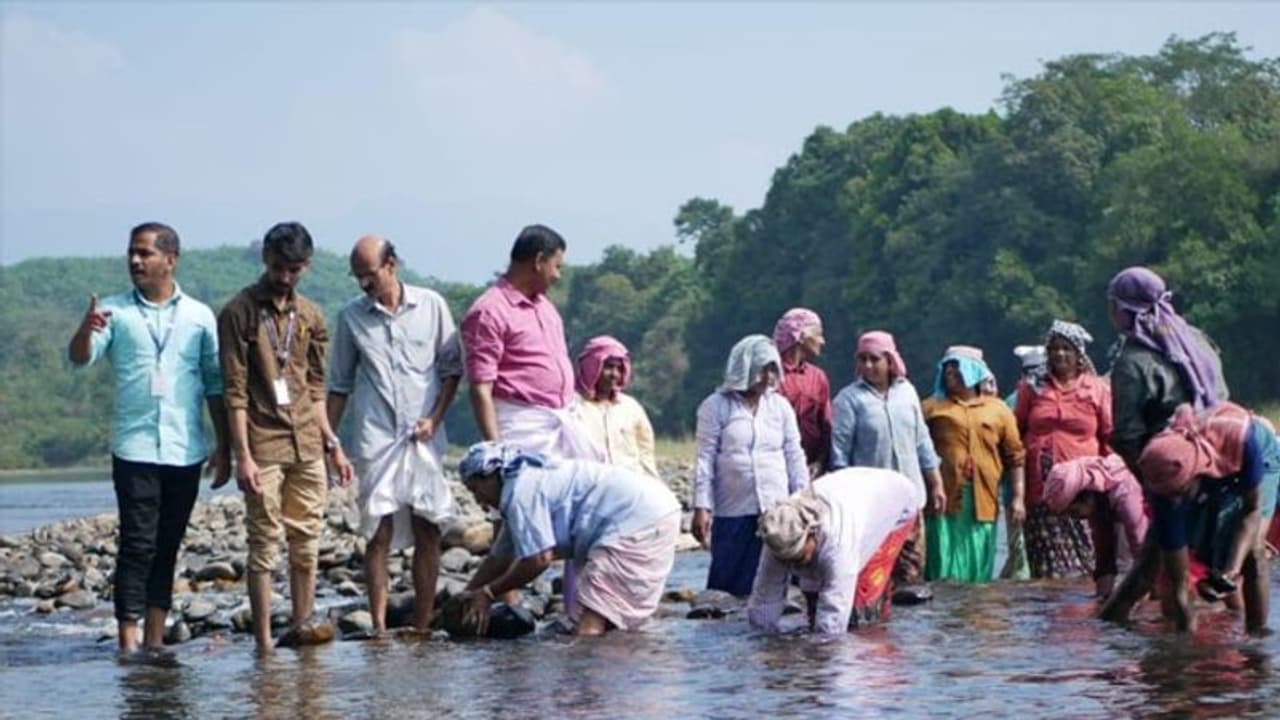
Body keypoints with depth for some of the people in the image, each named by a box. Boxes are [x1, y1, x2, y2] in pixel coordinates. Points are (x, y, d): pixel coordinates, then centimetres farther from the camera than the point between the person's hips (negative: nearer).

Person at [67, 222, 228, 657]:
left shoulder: (199, 317, 7)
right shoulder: (115, 312, 4)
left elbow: (215, 385, 9)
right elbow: (80, 358, -10)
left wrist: (224, 446, 6)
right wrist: (86, 328, -32)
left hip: (185, 451, 2)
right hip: (134, 447, -2)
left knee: (167, 547, 7)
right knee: (137, 543, -8)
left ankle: (155, 639, 12)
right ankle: (128, 640, -9)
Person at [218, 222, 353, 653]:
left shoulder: (310, 317, 13)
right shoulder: (240, 313, -4)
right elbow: (235, 390, -8)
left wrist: (331, 443, 14)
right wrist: (243, 455, -14)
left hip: (307, 445, 6)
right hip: (263, 446, -5)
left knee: (307, 539, 8)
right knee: (265, 543, -5)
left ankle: (301, 625, 17)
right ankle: (263, 643, -3)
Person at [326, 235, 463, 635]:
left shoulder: (431, 307, 4)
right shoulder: (352, 317, 6)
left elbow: (452, 368, 8)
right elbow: (340, 385, 11)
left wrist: (434, 418, -4)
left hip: (424, 438, 1)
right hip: (375, 439, -1)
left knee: (428, 530, 2)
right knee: (379, 533, -5)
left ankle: (423, 625, 8)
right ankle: (378, 626, -4)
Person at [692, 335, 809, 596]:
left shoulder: (780, 406, 10)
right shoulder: (717, 406, 1)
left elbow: (795, 457, 13)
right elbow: (705, 460, -2)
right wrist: (701, 507, -8)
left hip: (777, 510, 3)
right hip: (733, 515, -3)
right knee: (730, 584, -3)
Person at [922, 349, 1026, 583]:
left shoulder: (998, 410, 13)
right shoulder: (931, 407, 9)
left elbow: (1015, 457, 12)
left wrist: (1018, 497, 5)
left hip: (983, 503, 2)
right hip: (944, 501, -2)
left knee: (978, 572, 5)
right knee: (944, 572, -7)